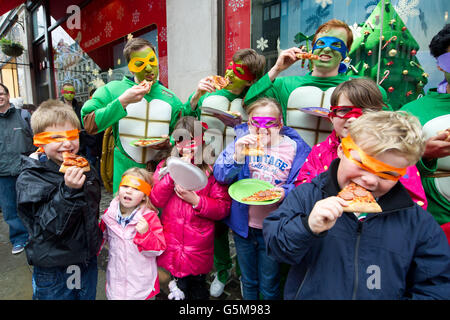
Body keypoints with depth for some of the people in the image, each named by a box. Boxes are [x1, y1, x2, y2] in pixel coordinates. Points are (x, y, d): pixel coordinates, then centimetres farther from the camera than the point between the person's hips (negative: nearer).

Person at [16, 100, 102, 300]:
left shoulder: (83, 168, -3)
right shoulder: (30, 178, -19)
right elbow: (50, 226, -27)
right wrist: (69, 191, -38)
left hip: (88, 261, 5)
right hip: (53, 270, -4)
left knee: (88, 296, 22)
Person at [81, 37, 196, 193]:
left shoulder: (170, 97, 4)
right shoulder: (113, 89, -3)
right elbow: (88, 125, -13)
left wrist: (169, 143, -12)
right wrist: (122, 101, -21)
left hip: (159, 172, 2)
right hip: (125, 171, -1)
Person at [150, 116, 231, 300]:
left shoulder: (211, 169, -6)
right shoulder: (165, 166, 3)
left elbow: (223, 208, -9)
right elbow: (156, 201, -8)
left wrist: (195, 200, -21)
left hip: (198, 248, -1)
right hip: (171, 247, 2)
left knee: (197, 291, 17)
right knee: (179, 289, 16)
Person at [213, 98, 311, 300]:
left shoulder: (295, 148, -10)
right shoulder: (242, 140, -5)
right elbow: (220, 176, -12)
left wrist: (285, 192, -28)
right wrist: (237, 156, -28)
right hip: (242, 223, 2)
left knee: (269, 286, 18)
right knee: (248, 281, 25)